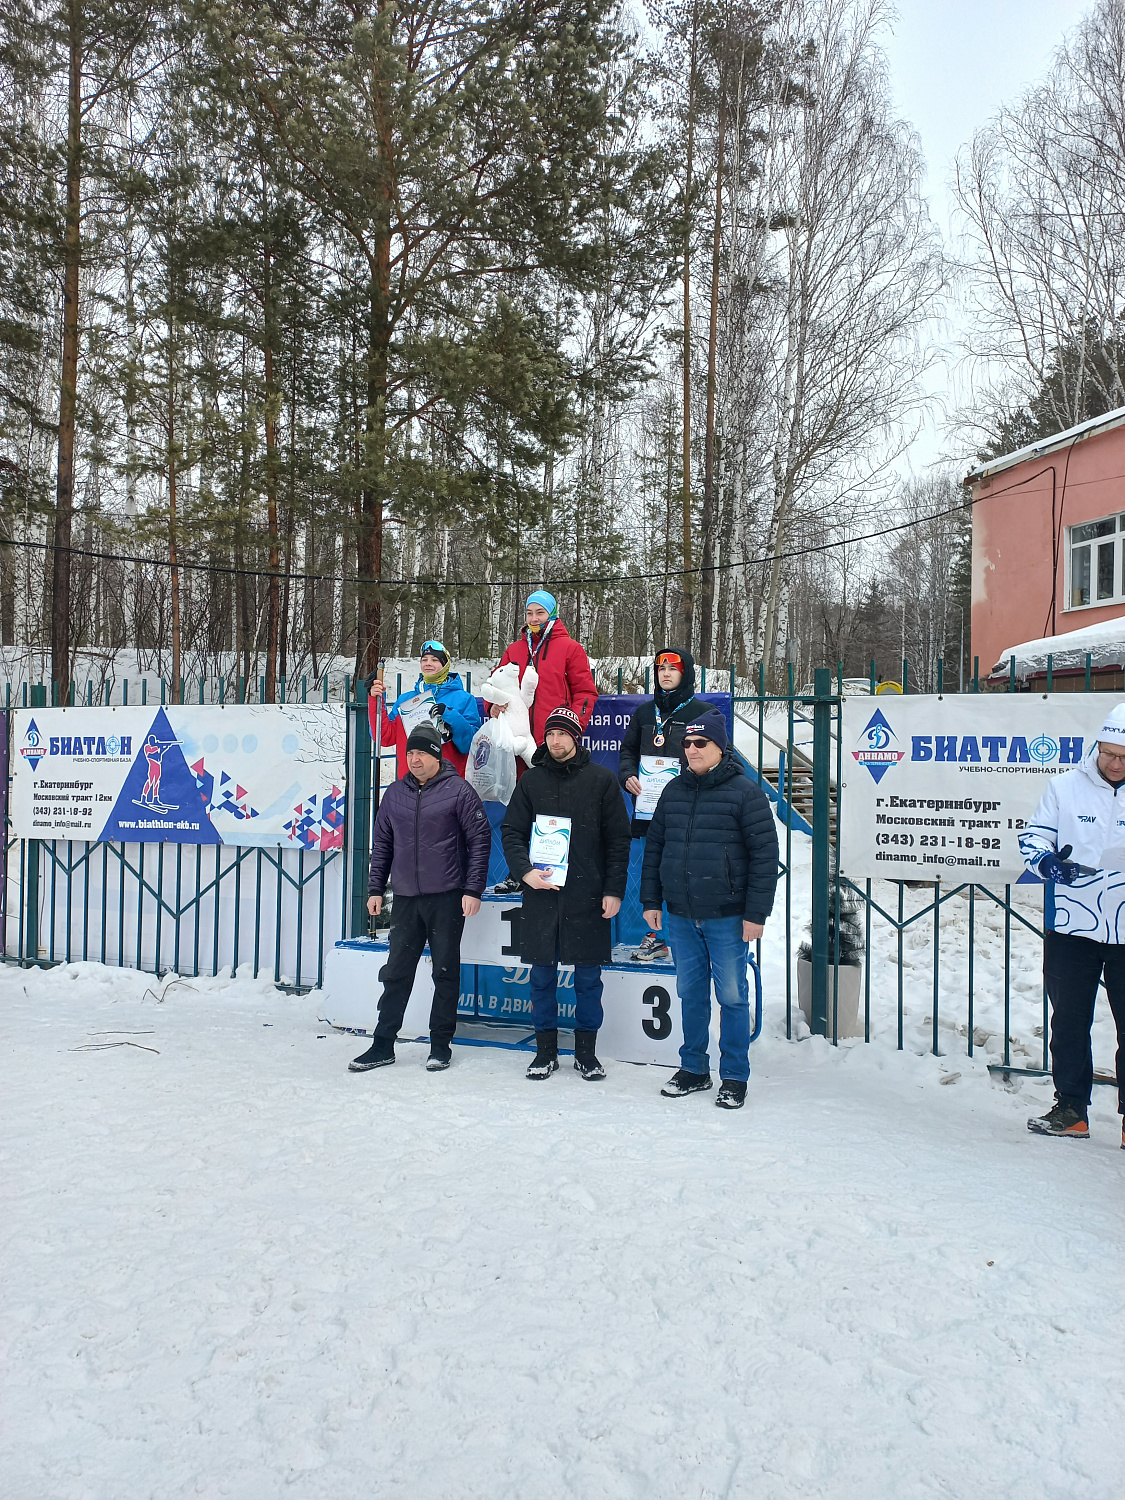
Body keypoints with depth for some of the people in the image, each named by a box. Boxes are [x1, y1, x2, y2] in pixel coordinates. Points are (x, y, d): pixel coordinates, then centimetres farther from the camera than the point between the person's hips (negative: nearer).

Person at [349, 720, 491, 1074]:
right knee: (396, 972, 6)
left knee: (446, 972, 5)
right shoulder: (395, 793, 9)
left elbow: (480, 841, -4)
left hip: (447, 898, -4)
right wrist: (376, 888, 11)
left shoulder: (458, 790, -4)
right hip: (405, 898, 4)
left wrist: (473, 889, -9)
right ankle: (383, 1045, 15)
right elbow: (382, 844, 16)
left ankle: (441, 1045, 16)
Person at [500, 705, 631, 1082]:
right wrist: (524, 870, -11)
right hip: (540, 894, 2)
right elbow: (511, 831, 6)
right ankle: (545, 1049, 19)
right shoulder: (531, 780, 8)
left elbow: (618, 840, 2)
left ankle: (586, 1051, 18)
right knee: (542, 975, 7)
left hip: (588, 896, -1)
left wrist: (614, 890, -4)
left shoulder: (602, 779, 3)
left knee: (588, 976, 6)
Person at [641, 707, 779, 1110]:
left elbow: (764, 854, -10)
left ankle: (734, 1077, 15)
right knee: (690, 994, 14)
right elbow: (654, 846, 15)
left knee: (732, 996, 3)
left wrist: (756, 912, -13)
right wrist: (651, 900, 9)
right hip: (681, 916, 5)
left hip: (727, 917, -5)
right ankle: (693, 1068, 27)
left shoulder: (744, 791, -7)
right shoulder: (673, 791, 9)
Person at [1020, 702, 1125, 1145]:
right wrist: (1045, 861, -16)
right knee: (1069, 1021, 9)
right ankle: (1071, 1108, 22)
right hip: (1072, 926, 1)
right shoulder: (1065, 787, 1)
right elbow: (1033, 835, 5)